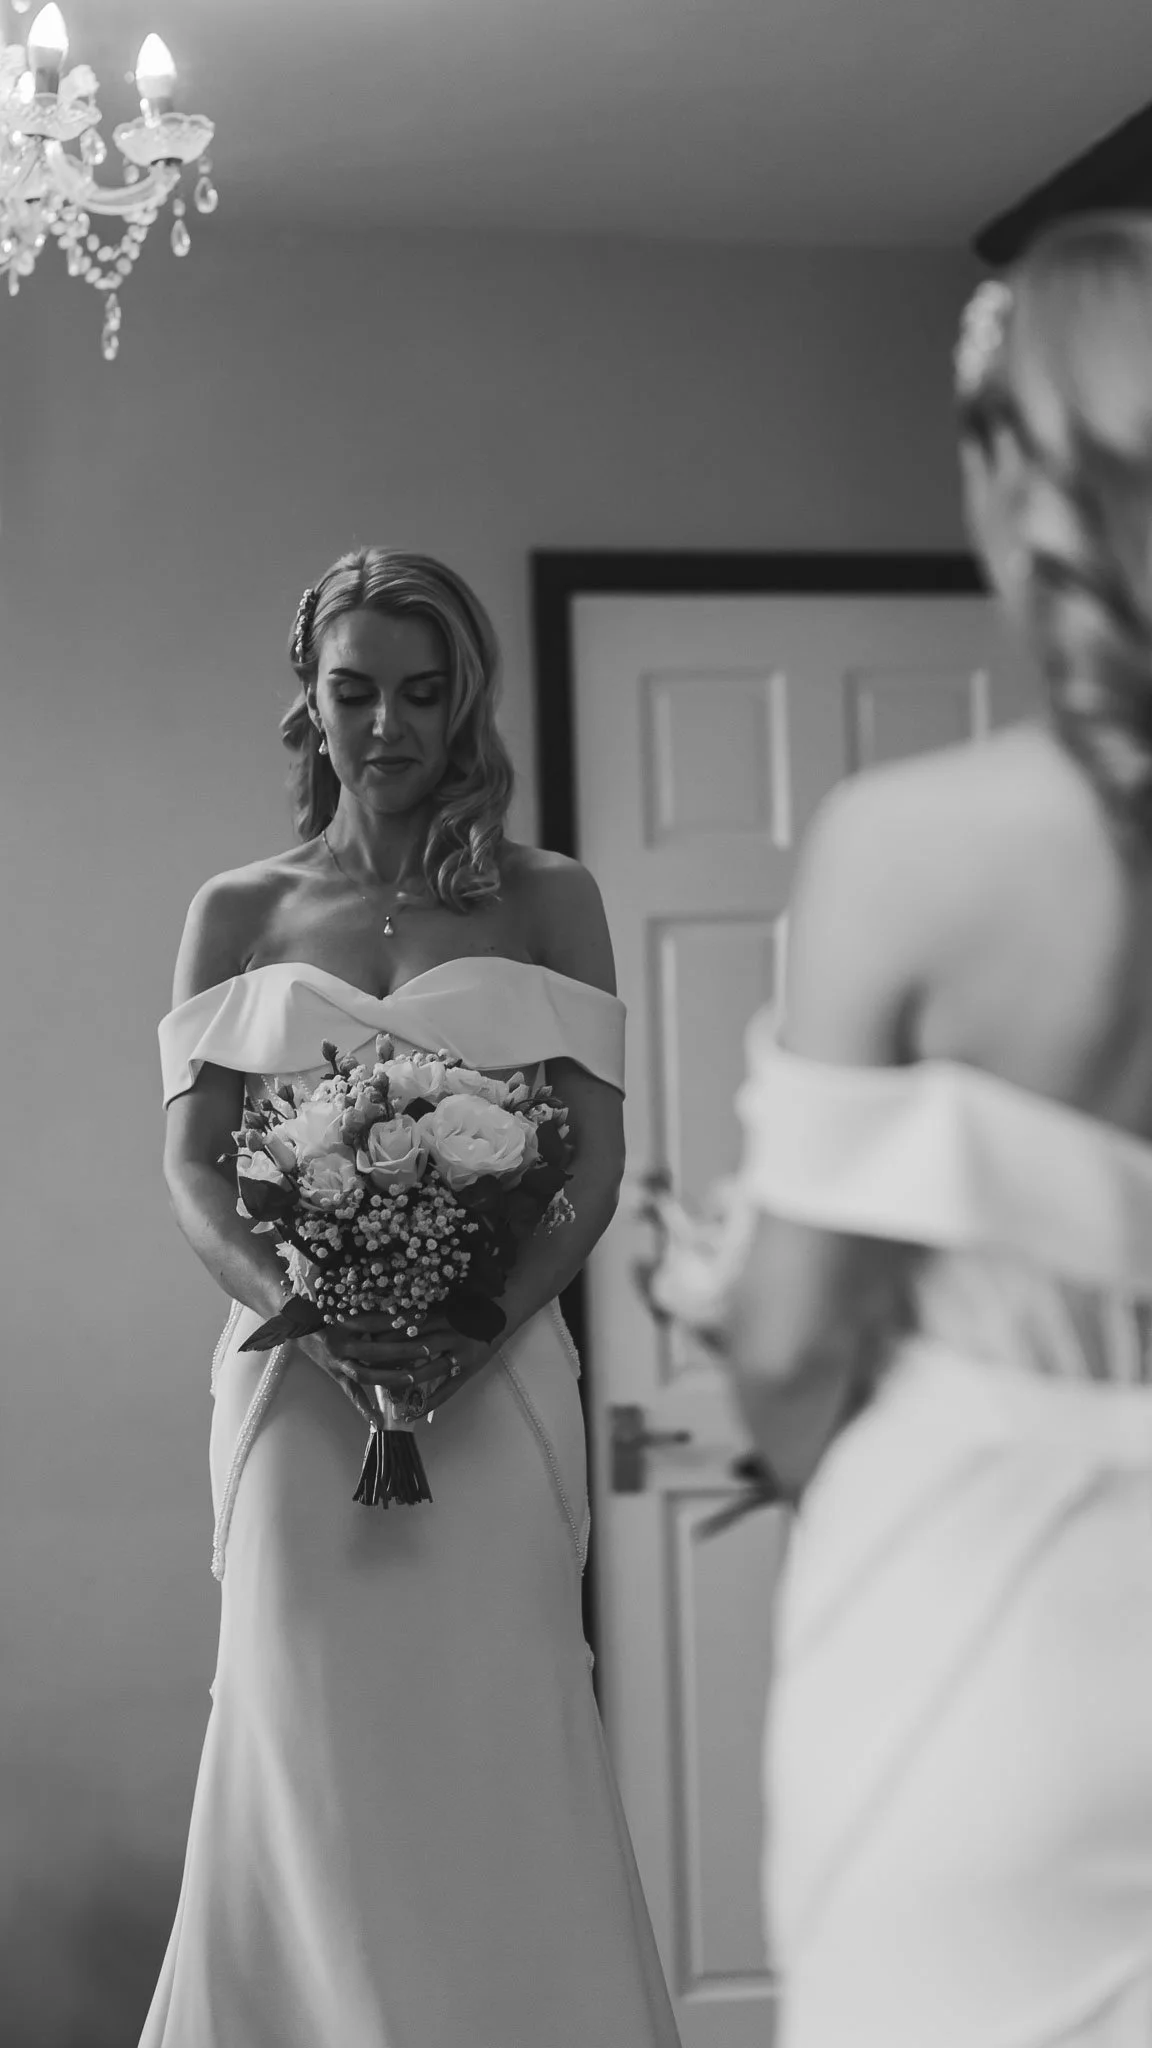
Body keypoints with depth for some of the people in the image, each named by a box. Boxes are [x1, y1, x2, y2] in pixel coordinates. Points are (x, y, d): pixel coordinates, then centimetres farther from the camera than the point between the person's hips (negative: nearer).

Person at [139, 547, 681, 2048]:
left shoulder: (546, 901, 8)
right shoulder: (237, 914, 11)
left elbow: (598, 1156, 1)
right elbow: (191, 1160, 4)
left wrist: (478, 1325, -15)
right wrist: (311, 1311, -15)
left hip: (498, 1380, -1)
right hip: (298, 1372, 1)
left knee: (499, 1746, -2)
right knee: (310, 1744, 0)